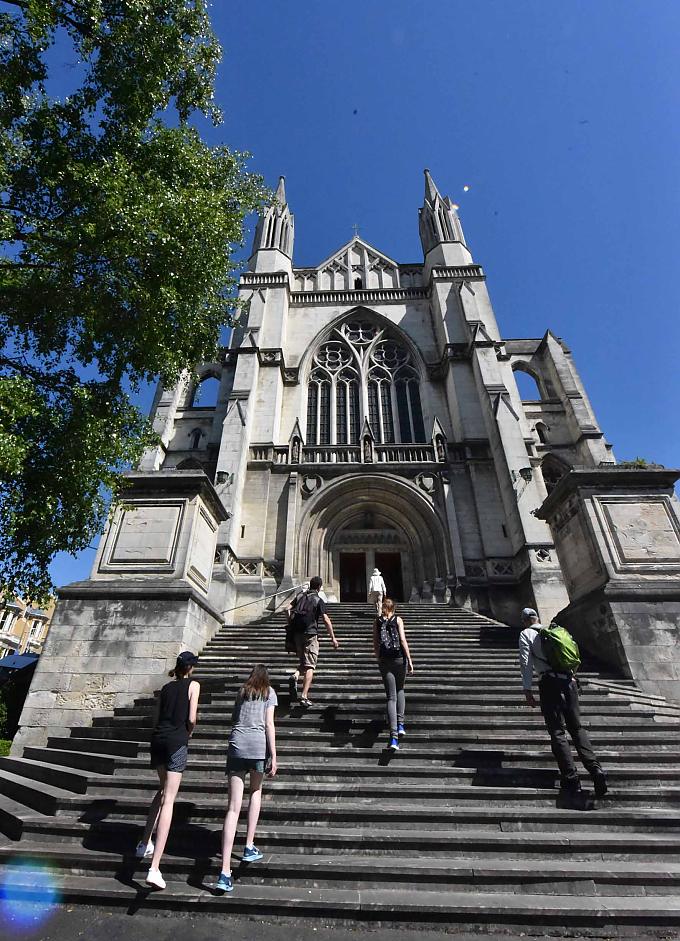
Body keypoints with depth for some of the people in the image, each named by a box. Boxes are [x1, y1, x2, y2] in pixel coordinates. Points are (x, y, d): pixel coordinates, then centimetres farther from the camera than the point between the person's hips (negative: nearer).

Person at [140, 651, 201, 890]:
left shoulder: (166, 687, 14)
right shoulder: (193, 685, 0)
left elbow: (156, 718, 11)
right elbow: (191, 718, -5)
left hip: (158, 739, 6)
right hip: (177, 741, -6)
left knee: (163, 791, 28)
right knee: (168, 800, -4)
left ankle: (145, 843, 31)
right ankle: (154, 868, -9)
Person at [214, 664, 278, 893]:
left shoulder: (242, 692, 19)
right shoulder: (269, 693, 8)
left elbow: (234, 720, 20)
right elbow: (269, 725, 0)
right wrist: (273, 756, 0)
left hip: (236, 746, 2)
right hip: (258, 746, -2)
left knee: (233, 808, 3)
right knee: (256, 792, 25)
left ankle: (225, 871, -4)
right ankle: (249, 847, 27)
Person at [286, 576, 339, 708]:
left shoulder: (300, 596, 10)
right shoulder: (318, 600, -4)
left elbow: (288, 609, 5)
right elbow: (326, 619, -10)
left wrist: (290, 625, 14)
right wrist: (333, 638, -5)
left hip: (296, 633, 5)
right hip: (310, 634, -5)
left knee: (303, 661, 21)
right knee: (310, 666, 1)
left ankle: (295, 676, -8)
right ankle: (304, 697, -6)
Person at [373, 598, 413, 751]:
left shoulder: (377, 622, 5)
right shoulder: (398, 620, 0)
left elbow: (375, 643, 4)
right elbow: (403, 640, -7)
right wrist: (409, 660, -5)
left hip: (384, 661, 0)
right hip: (399, 658, 0)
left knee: (391, 697, 4)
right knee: (400, 690, 24)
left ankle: (393, 736, -5)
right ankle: (400, 724, 14)